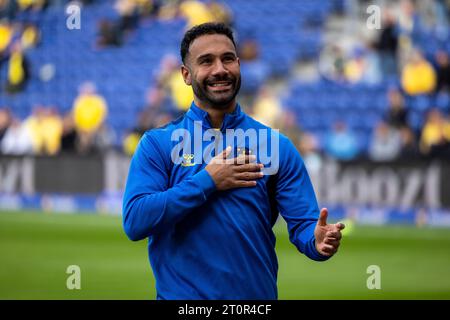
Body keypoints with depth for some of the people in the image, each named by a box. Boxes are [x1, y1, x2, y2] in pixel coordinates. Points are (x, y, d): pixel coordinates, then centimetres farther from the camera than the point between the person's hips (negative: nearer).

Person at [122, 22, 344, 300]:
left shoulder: (277, 146, 1)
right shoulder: (157, 144, -3)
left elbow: (303, 223, -5)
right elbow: (134, 221, -15)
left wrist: (319, 242, -27)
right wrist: (207, 181, -18)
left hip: (257, 296, 1)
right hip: (181, 293, -1)